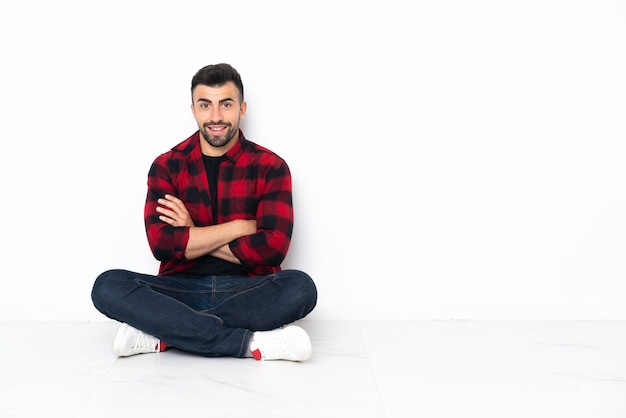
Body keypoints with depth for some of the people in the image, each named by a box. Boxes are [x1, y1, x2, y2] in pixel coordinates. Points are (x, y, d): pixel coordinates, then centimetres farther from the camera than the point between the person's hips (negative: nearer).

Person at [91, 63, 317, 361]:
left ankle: (161, 333, -25)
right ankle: (250, 343, -31)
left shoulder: (270, 166, 0)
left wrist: (191, 238, -9)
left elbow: (274, 246, -12)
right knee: (108, 286, -25)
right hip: (182, 289, 1)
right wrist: (239, 227, -12)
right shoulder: (167, 166, 4)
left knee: (300, 287, -31)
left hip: (247, 291, -1)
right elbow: (160, 243, -10)